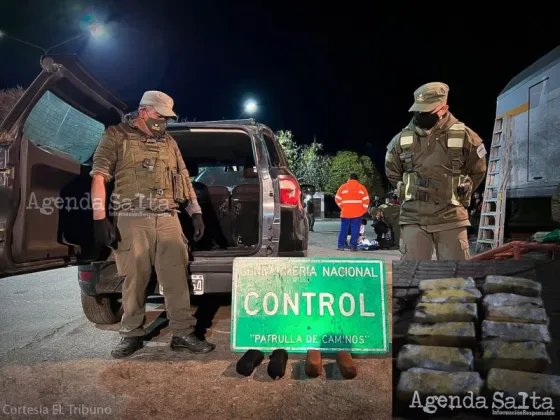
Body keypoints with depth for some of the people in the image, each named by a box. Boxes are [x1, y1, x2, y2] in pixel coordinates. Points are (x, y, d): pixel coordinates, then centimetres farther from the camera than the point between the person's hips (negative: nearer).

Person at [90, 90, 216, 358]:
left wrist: (195, 213, 11)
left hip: (168, 219, 4)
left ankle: (183, 334, 7)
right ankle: (131, 335, 18)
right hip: (132, 219, -3)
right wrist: (100, 218, -10)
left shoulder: (169, 142, 19)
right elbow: (99, 176, -2)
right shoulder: (116, 136, 5)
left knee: (176, 278, 0)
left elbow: (184, 179, 19)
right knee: (134, 280, 2)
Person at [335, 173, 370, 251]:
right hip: (357, 213, 0)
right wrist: (362, 211, 9)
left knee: (343, 229, 6)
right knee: (355, 230, 2)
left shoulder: (343, 187, 4)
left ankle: (341, 246, 5)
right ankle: (353, 246, -1)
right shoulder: (362, 188, 7)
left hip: (345, 212, 0)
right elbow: (366, 201, 3)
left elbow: (337, 199, 4)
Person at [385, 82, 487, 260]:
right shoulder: (403, 139, -1)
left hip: (451, 218, -1)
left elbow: (477, 171, 10)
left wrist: (457, 195, 11)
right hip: (414, 218, 1)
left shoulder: (464, 136, -5)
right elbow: (392, 172, 15)